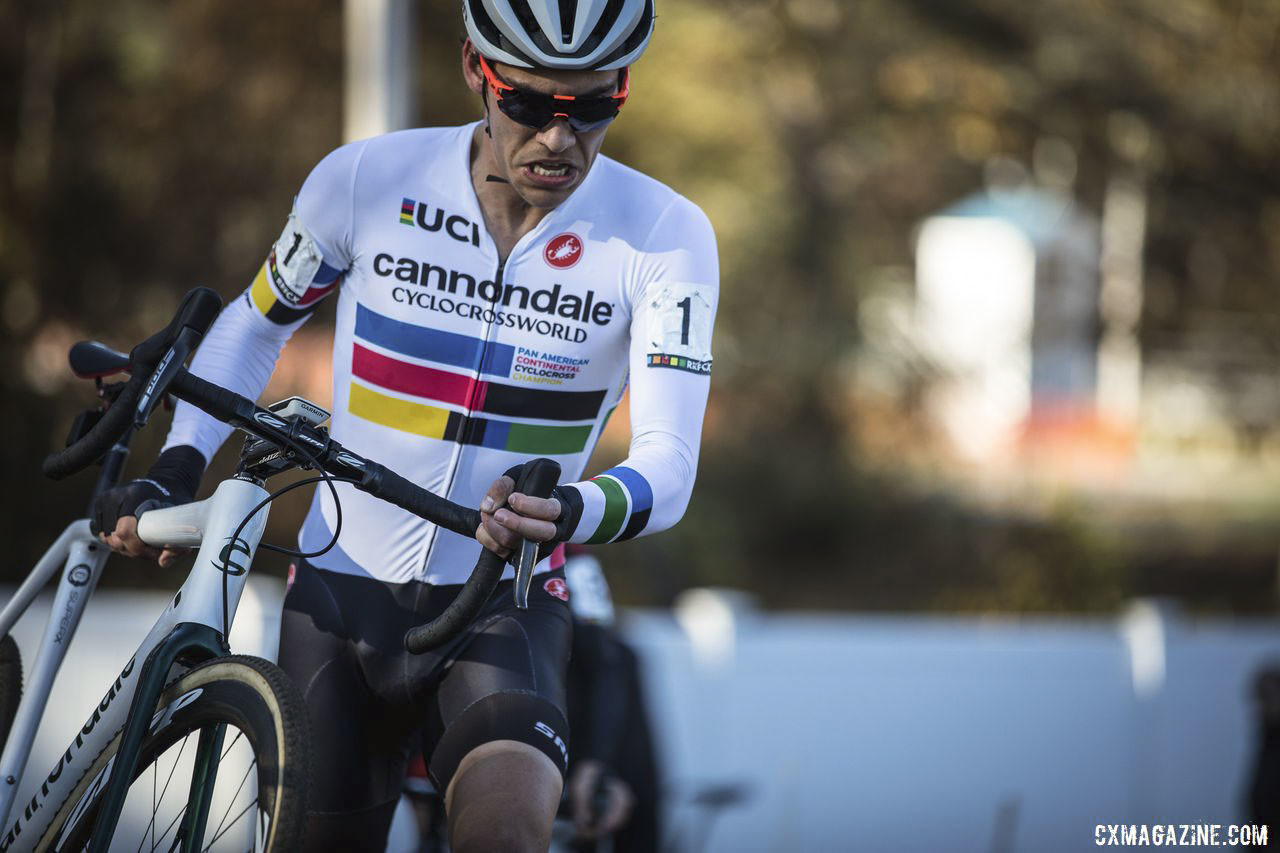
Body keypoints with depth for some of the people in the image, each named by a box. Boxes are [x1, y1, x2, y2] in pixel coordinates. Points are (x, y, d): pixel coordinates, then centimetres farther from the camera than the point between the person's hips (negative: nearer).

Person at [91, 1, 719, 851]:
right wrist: (176, 468, -6)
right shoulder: (367, 181, -9)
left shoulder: (665, 235, -12)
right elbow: (252, 330, 10)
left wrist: (574, 514, -41)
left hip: (504, 599, -2)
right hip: (342, 588, 2)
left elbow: (668, 467, -19)